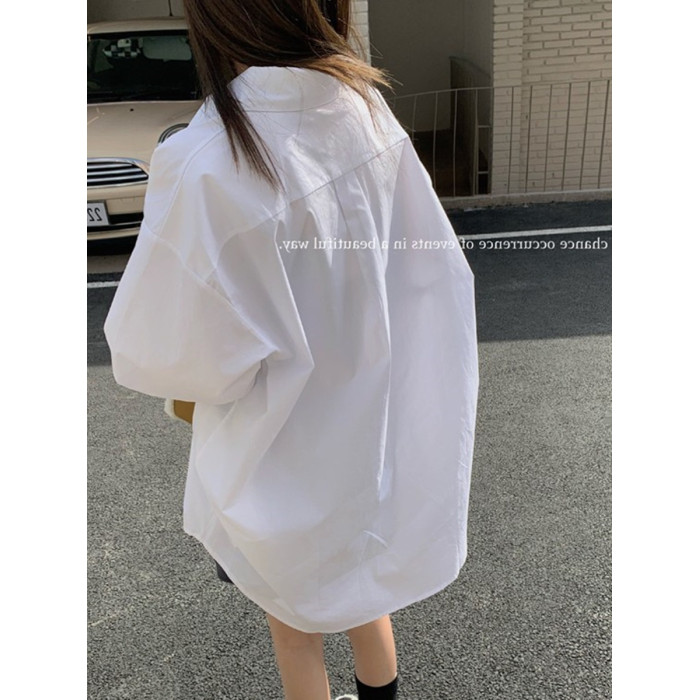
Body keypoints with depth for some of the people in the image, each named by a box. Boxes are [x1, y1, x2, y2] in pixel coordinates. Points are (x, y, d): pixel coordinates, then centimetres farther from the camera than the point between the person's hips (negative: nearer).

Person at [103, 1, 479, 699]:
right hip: (370, 410, 6)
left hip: (288, 452, -6)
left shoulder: (203, 167, -32)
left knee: (295, 625, 23)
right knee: (360, 573, 32)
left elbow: (174, 358, -23)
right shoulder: (364, 108, -12)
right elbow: (432, 265, -3)